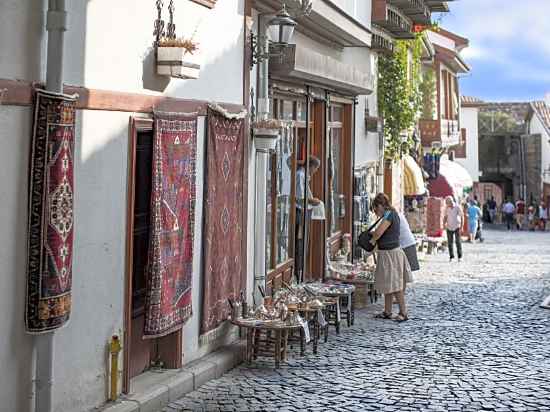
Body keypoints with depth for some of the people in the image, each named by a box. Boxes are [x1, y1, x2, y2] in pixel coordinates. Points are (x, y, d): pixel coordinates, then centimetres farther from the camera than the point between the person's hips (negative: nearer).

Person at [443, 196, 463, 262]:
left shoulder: (458, 207, -9)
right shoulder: (447, 208, 1)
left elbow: (462, 217, -6)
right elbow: (445, 217, 9)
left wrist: (461, 226, -12)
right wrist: (444, 224, -6)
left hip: (457, 227, -3)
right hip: (449, 227, 3)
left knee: (458, 242, -7)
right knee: (450, 242, 1)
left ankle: (460, 256, 2)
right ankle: (451, 257, 9)